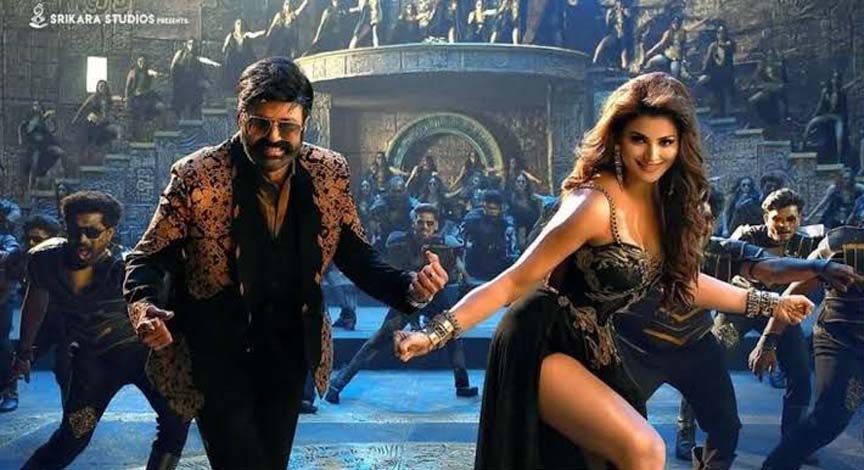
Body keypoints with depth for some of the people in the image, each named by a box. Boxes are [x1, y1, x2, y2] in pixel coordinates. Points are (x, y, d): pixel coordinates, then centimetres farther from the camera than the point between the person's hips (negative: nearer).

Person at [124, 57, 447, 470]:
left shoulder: (330, 173, -10)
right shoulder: (196, 176, -19)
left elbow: (355, 254, -3)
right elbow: (148, 257, -12)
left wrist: (409, 288, -22)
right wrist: (145, 308, -34)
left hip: (289, 353, 4)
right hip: (214, 354, -3)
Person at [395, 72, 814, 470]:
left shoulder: (663, 201, 0)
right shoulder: (596, 203, -25)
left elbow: (681, 278, 13)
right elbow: (514, 282, -25)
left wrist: (769, 304, 19)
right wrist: (434, 333, -33)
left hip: (591, 350, 9)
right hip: (542, 346, -9)